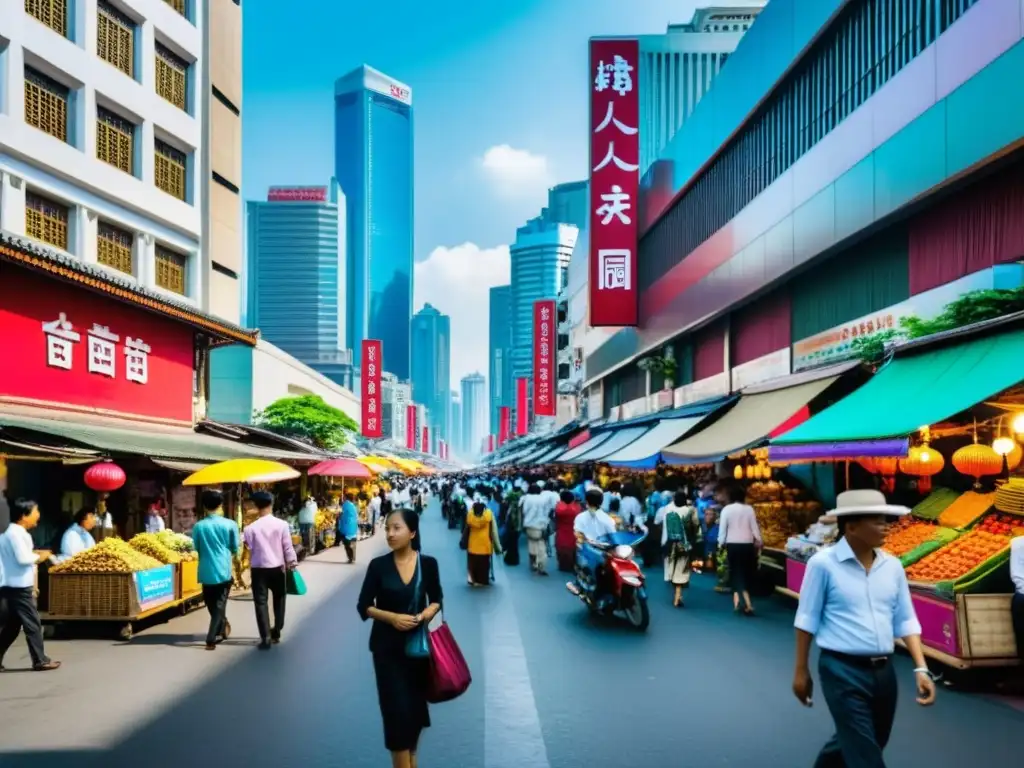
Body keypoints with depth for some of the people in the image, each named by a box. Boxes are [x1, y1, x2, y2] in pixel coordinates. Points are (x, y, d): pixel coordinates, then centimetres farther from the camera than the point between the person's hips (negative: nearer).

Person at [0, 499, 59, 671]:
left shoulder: (16, 532, 13)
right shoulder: (16, 533, -18)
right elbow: (23, 558, -24)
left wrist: (35, 554, 6)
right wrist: (39, 557, -9)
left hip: (16, 586, 10)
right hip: (18, 587, -10)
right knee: (33, 624, -2)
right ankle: (40, 661, 4)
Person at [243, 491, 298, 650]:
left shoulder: (250, 528, -9)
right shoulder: (282, 524, -8)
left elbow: (249, 550, -4)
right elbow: (288, 548, -6)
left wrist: (250, 566, 9)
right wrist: (292, 564, 4)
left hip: (258, 569, -2)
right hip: (277, 568, 2)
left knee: (261, 603, 3)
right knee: (279, 600, 20)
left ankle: (265, 638, -2)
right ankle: (276, 633, 26)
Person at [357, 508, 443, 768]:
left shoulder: (428, 563, -6)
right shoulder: (378, 565, -9)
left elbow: (436, 599, 7)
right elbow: (364, 606, -4)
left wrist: (427, 613, -14)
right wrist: (392, 617, -19)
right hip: (387, 646, -2)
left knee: (416, 704, 14)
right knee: (397, 708, -6)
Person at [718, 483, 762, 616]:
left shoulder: (727, 509, -5)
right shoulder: (749, 509, -2)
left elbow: (722, 528, -5)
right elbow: (754, 527, 1)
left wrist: (721, 543, 5)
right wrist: (758, 543, 9)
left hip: (732, 544, -1)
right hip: (747, 544, 1)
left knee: (735, 570, 11)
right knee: (746, 572, 10)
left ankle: (737, 597, 1)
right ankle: (746, 602, 9)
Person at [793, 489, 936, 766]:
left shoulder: (892, 565, 3)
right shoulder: (823, 563, -12)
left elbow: (906, 620, 7)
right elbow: (807, 619, -6)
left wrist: (921, 668, -4)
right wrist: (801, 671, -2)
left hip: (884, 671, 6)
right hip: (842, 671, -6)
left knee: (862, 745, 21)